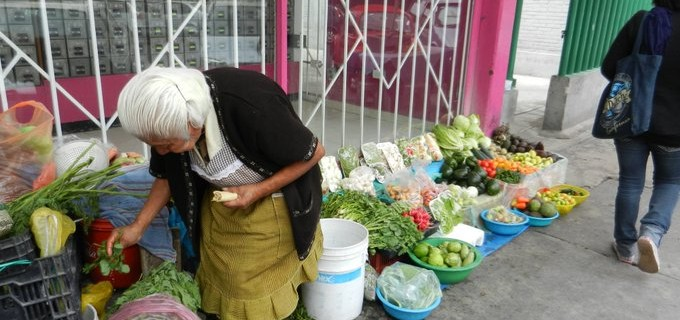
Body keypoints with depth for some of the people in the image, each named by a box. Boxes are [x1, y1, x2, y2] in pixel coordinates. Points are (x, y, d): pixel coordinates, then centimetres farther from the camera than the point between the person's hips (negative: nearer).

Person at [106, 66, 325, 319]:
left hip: (272, 207, -5)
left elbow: (314, 153, -22)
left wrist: (259, 191, -25)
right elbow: (168, 175, 2)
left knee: (263, 300, 9)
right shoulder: (171, 116, -16)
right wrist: (138, 226, -4)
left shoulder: (250, 107, -35)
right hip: (219, 206, 5)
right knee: (221, 290, 15)